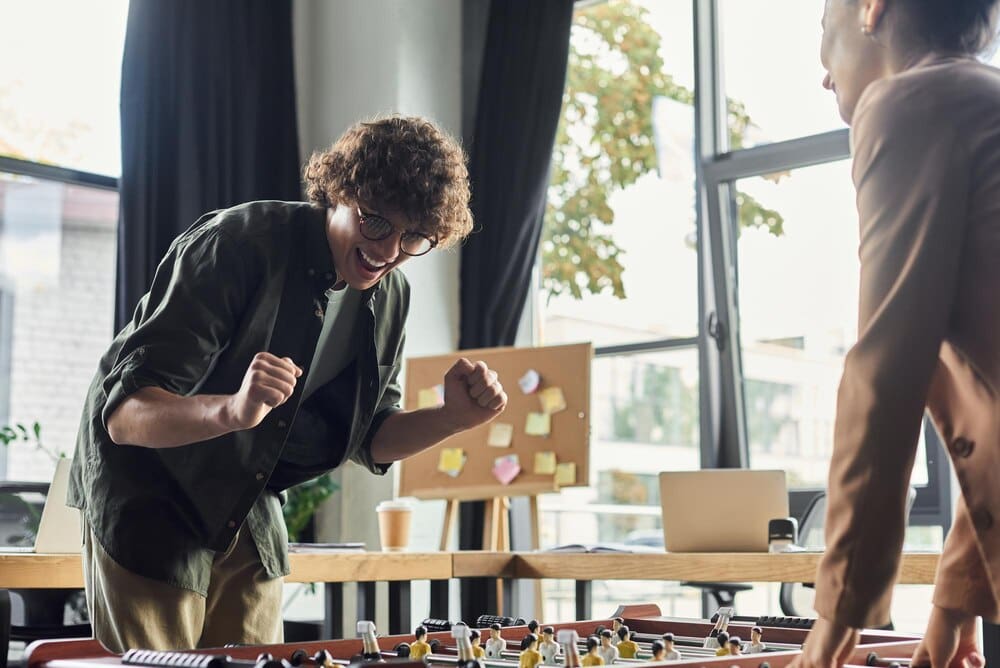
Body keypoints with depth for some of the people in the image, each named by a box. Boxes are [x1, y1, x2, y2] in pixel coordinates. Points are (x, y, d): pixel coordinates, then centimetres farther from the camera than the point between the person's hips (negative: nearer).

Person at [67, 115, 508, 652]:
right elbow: (124, 414, -31)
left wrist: (452, 419, -15)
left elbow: (370, 441, 5)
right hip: (148, 502, -6)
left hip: (248, 519, 6)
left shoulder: (389, 296, -4)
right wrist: (231, 410, -51)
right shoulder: (238, 245, -26)